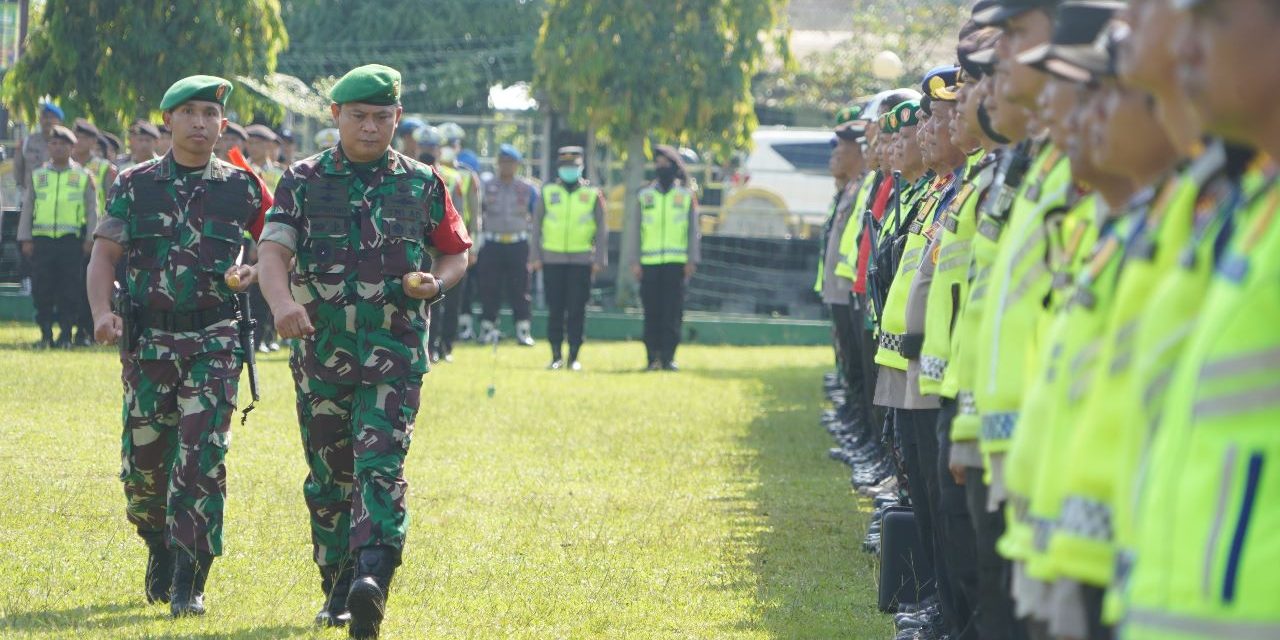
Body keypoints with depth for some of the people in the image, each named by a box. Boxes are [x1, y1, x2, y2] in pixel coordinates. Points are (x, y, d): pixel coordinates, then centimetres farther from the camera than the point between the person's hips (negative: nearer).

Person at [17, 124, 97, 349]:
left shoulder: (83, 176, 8)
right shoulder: (38, 175, 13)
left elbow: (92, 210, 7)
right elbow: (27, 208, 13)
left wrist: (90, 238, -2)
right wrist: (25, 239, 5)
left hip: (71, 240, -2)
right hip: (42, 239, 2)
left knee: (70, 290, -3)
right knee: (41, 289, 0)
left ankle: (66, 335, 4)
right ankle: (45, 334, 9)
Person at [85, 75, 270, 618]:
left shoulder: (241, 189, 5)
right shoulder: (135, 185, 5)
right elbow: (104, 253, 1)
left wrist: (256, 274, -5)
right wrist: (102, 313, -16)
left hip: (214, 342, -1)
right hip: (147, 339, 1)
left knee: (201, 459, -11)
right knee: (143, 460, 4)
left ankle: (187, 582, -9)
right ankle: (161, 547, 32)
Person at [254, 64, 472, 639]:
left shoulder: (423, 184, 6)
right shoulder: (304, 180, 4)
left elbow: (457, 251, 17)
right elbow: (273, 249, -7)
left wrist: (437, 284, -6)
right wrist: (282, 301, -28)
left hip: (394, 353, -2)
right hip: (321, 350, 2)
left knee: (380, 465, -17)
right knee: (329, 476, 9)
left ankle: (371, 581, -30)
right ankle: (337, 589, 22)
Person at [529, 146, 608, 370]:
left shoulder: (593, 195, 6)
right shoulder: (547, 193, 8)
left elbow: (601, 230, 7)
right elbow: (536, 227, 10)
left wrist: (599, 259, 0)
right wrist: (535, 257, 2)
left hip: (581, 260, -1)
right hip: (552, 259, 1)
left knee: (577, 310, -1)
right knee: (555, 310, 1)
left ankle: (574, 357, 4)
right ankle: (556, 356, 7)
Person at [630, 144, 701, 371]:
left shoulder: (686, 196, 8)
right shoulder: (645, 196, 11)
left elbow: (693, 231, 7)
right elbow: (636, 231, 10)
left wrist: (692, 261, -2)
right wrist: (635, 261, 2)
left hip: (676, 263, -1)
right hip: (650, 263, 1)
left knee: (673, 312, -4)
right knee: (652, 313, -1)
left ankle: (668, 357, -1)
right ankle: (653, 358, 3)